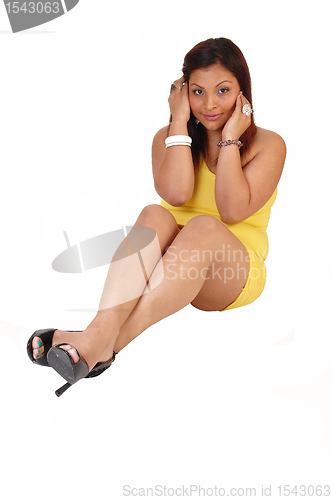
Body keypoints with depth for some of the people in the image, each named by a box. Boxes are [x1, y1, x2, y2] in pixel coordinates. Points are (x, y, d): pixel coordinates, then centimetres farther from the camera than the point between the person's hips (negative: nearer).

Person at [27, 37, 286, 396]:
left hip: (235, 275, -2)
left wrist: (230, 138, -12)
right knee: (155, 215, -31)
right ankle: (102, 327, -52)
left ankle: (107, 342, -49)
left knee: (204, 226, -35)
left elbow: (232, 210, -15)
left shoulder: (268, 145, 0)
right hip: (164, 266, 2)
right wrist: (180, 121, -11)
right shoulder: (168, 138, 6)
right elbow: (176, 194, -15)